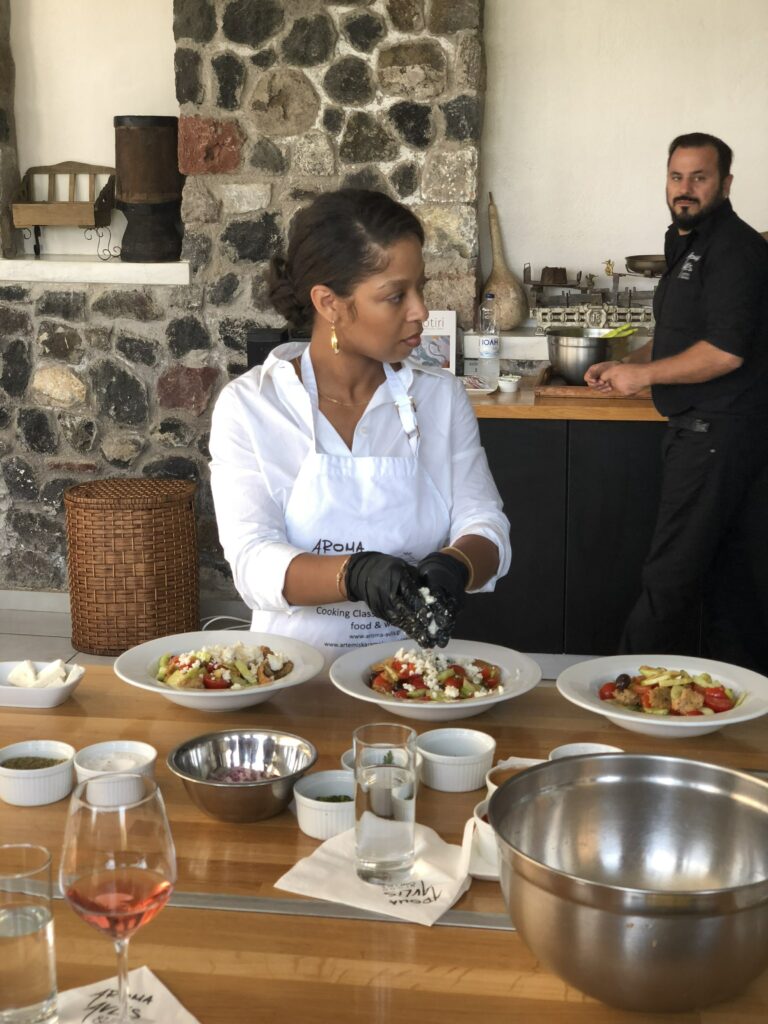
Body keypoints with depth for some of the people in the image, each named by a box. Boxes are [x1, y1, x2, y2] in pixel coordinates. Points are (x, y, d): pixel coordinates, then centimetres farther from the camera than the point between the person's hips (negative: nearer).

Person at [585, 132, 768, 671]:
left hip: (716, 430, -11)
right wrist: (626, 364, 12)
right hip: (707, 427, 11)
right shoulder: (688, 244, 19)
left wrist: (643, 374, -13)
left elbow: (725, 352, -22)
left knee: (670, 576, -6)